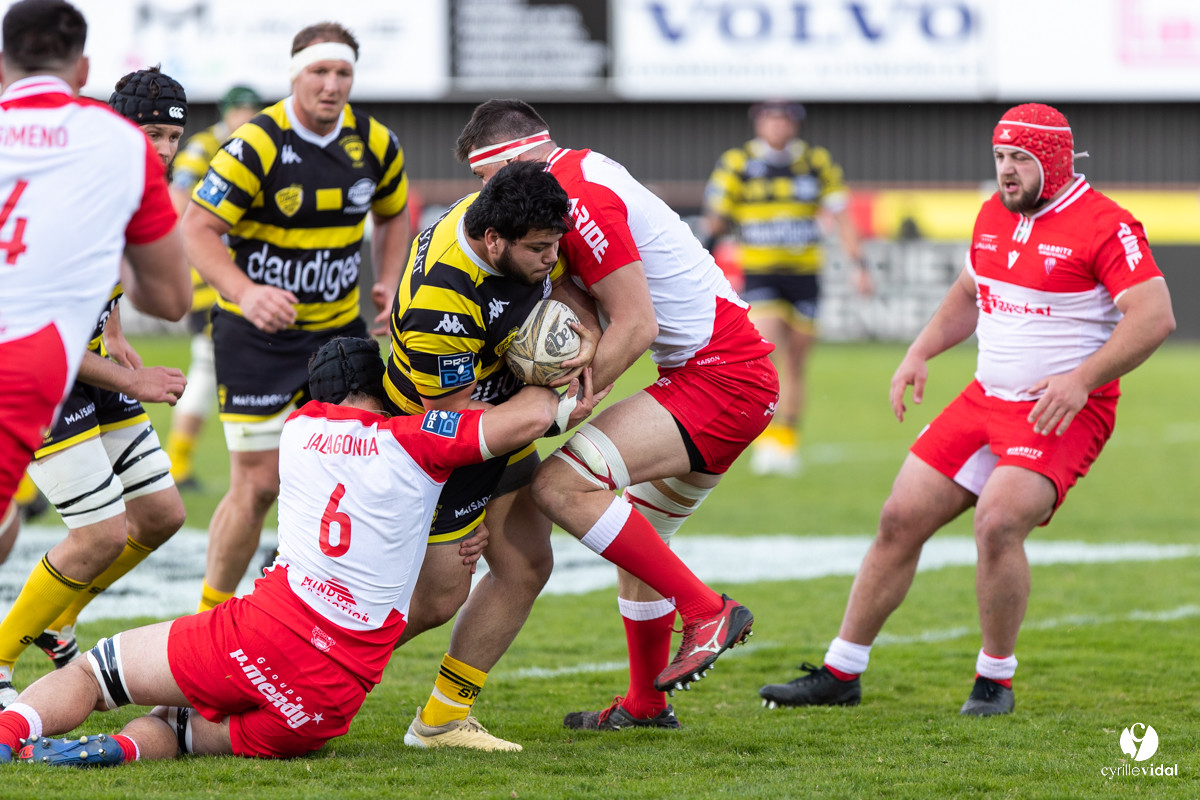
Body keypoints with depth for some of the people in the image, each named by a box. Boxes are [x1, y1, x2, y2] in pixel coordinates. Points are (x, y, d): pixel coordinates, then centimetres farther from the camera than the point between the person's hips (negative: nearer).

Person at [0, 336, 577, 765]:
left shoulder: (301, 428, 16)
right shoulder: (412, 441, 5)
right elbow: (530, 418, 1)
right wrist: (551, 384, 22)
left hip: (266, 631, 0)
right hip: (337, 694, 0)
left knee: (89, 673, 12)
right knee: (169, 726, 19)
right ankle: (123, 748, -15)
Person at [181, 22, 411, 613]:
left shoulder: (376, 144, -2)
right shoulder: (255, 145, -19)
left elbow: (392, 214, 18)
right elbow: (197, 229, -19)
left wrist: (388, 282, 1)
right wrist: (246, 292, -34)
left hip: (339, 327, 5)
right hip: (256, 335, -5)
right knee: (258, 485, -7)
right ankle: (210, 618, 9)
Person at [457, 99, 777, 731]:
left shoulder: (580, 198, -15)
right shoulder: (584, 171, 17)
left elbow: (638, 325, -20)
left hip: (720, 376, -11)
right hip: (736, 374, 11)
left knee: (561, 484, -20)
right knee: (638, 541, 19)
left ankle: (707, 611, -17)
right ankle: (646, 703, 30)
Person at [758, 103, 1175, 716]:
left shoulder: (1105, 226, -14)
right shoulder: (993, 215, 10)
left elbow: (1154, 316, -21)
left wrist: (1082, 379, -29)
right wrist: (919, 354, 14)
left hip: (1062, 413, -7)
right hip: (985, 400, 7)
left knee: (998, 522, -27)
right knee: (901, 519, 2)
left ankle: (995, 680, -8)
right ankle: (841, 674, 13)